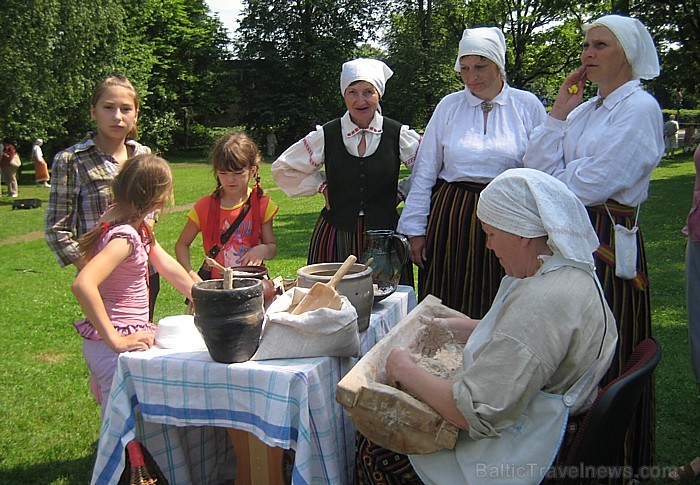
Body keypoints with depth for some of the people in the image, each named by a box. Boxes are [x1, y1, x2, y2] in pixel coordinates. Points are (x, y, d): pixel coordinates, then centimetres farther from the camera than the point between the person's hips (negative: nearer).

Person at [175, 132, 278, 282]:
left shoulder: (262, 204, 3)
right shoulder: (205, 205, 2)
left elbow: (272, 247, 8)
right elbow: (182, 244, 8)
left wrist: (263, 250, -16)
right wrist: (191, 275, -8)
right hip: (215, 283, 0)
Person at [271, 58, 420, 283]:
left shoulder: (399, 135, 1)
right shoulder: (326, 136, 2)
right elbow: (282, 169, 12)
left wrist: (401, 193, 5)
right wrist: (321, 186, 6)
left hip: (383, 235, 0)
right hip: (336, 237, 0)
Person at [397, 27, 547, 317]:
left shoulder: (528, 105, 3)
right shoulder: (449, 106, 6)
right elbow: (424, 171, 7)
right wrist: (415, 229, 4)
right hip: (451, 218, 1)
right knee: (446, 311, 5)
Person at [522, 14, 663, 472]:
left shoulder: (640, 108, -9)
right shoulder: (584, 110, 15)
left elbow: (590, 185, -18)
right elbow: (539, 167, 5)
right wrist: (558, 113, 1)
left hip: (609, 242, -7)